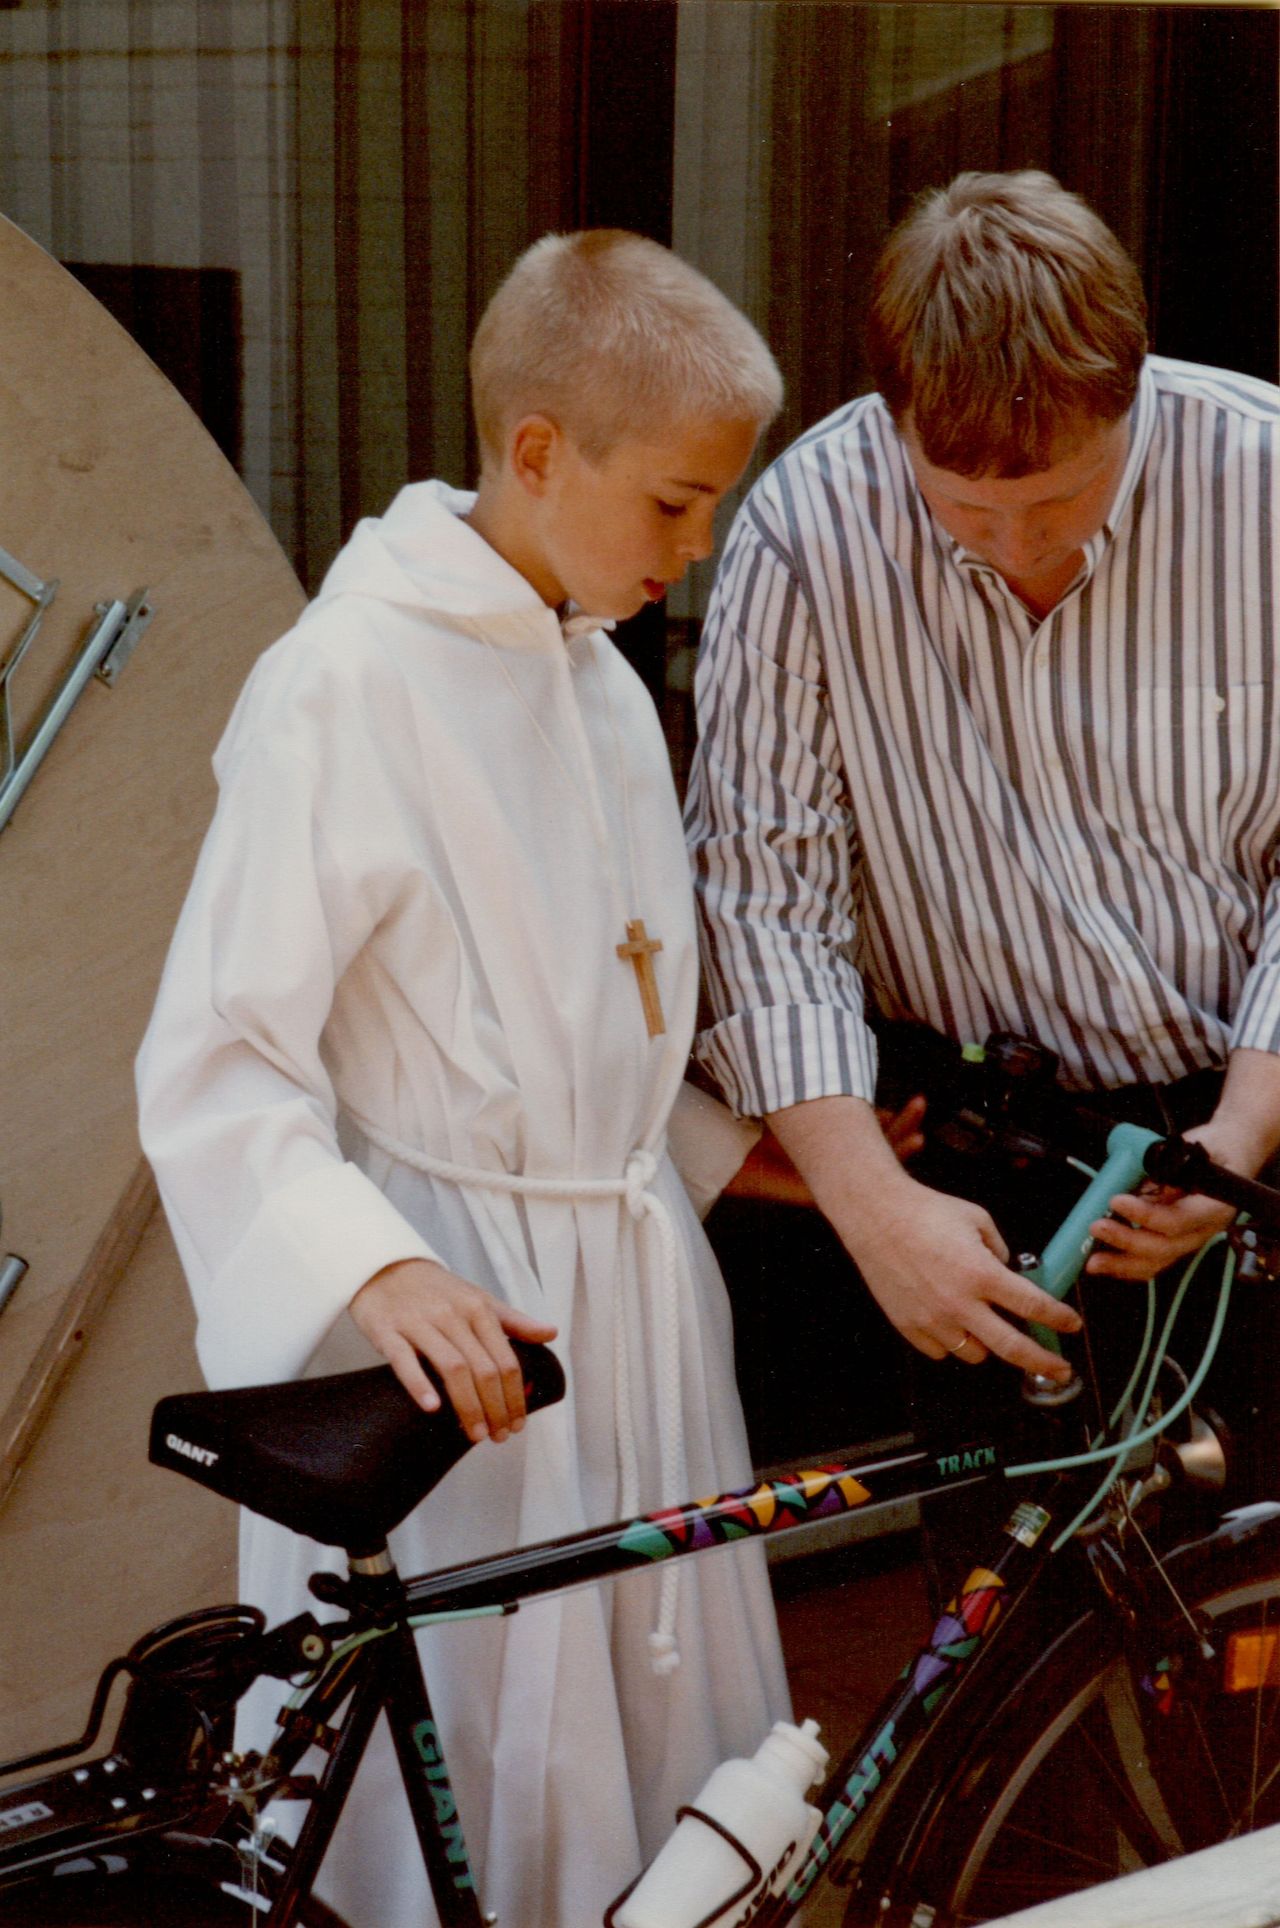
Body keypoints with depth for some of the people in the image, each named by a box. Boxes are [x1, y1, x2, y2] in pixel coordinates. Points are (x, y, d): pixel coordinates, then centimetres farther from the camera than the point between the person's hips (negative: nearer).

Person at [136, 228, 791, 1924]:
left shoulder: (597, 674, 11)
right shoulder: (348, 684, -16)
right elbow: (212, 1068, -19)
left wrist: (736, 1141, 12)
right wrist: (378, 1271, -31)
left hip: (634, 1279, 8)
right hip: (454, 1336, -8)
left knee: (677, 1743, 14)